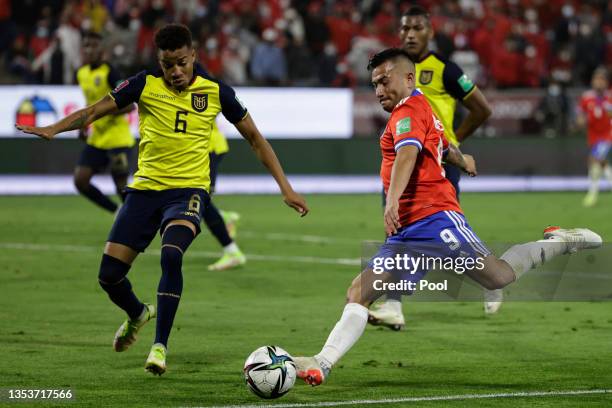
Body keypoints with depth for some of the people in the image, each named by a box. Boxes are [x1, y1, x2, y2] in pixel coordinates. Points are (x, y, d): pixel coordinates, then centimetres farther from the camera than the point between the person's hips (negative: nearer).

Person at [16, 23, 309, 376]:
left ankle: (160, 346, -22)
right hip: (146, 188, 3)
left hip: (189, 191, -3)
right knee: (110, 274, 0)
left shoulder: (216, 92, -2)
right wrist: (53, 129, -20)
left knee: (171, 255, -32)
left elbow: (254, 138, 7)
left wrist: (286, 188, 3)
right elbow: (94, 112, -2)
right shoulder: (145, 85, -1)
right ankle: (138, 314, 36)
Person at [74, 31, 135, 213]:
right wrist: (84, 125, 11)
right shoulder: (81, 73, 8)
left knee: (121, 187, -8)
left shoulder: (109, 73, -15)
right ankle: (119, 213, 14)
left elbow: (129, 105, -18)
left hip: (117, 138, -7)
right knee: (80, 180, -1)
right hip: (97, 138, 7)